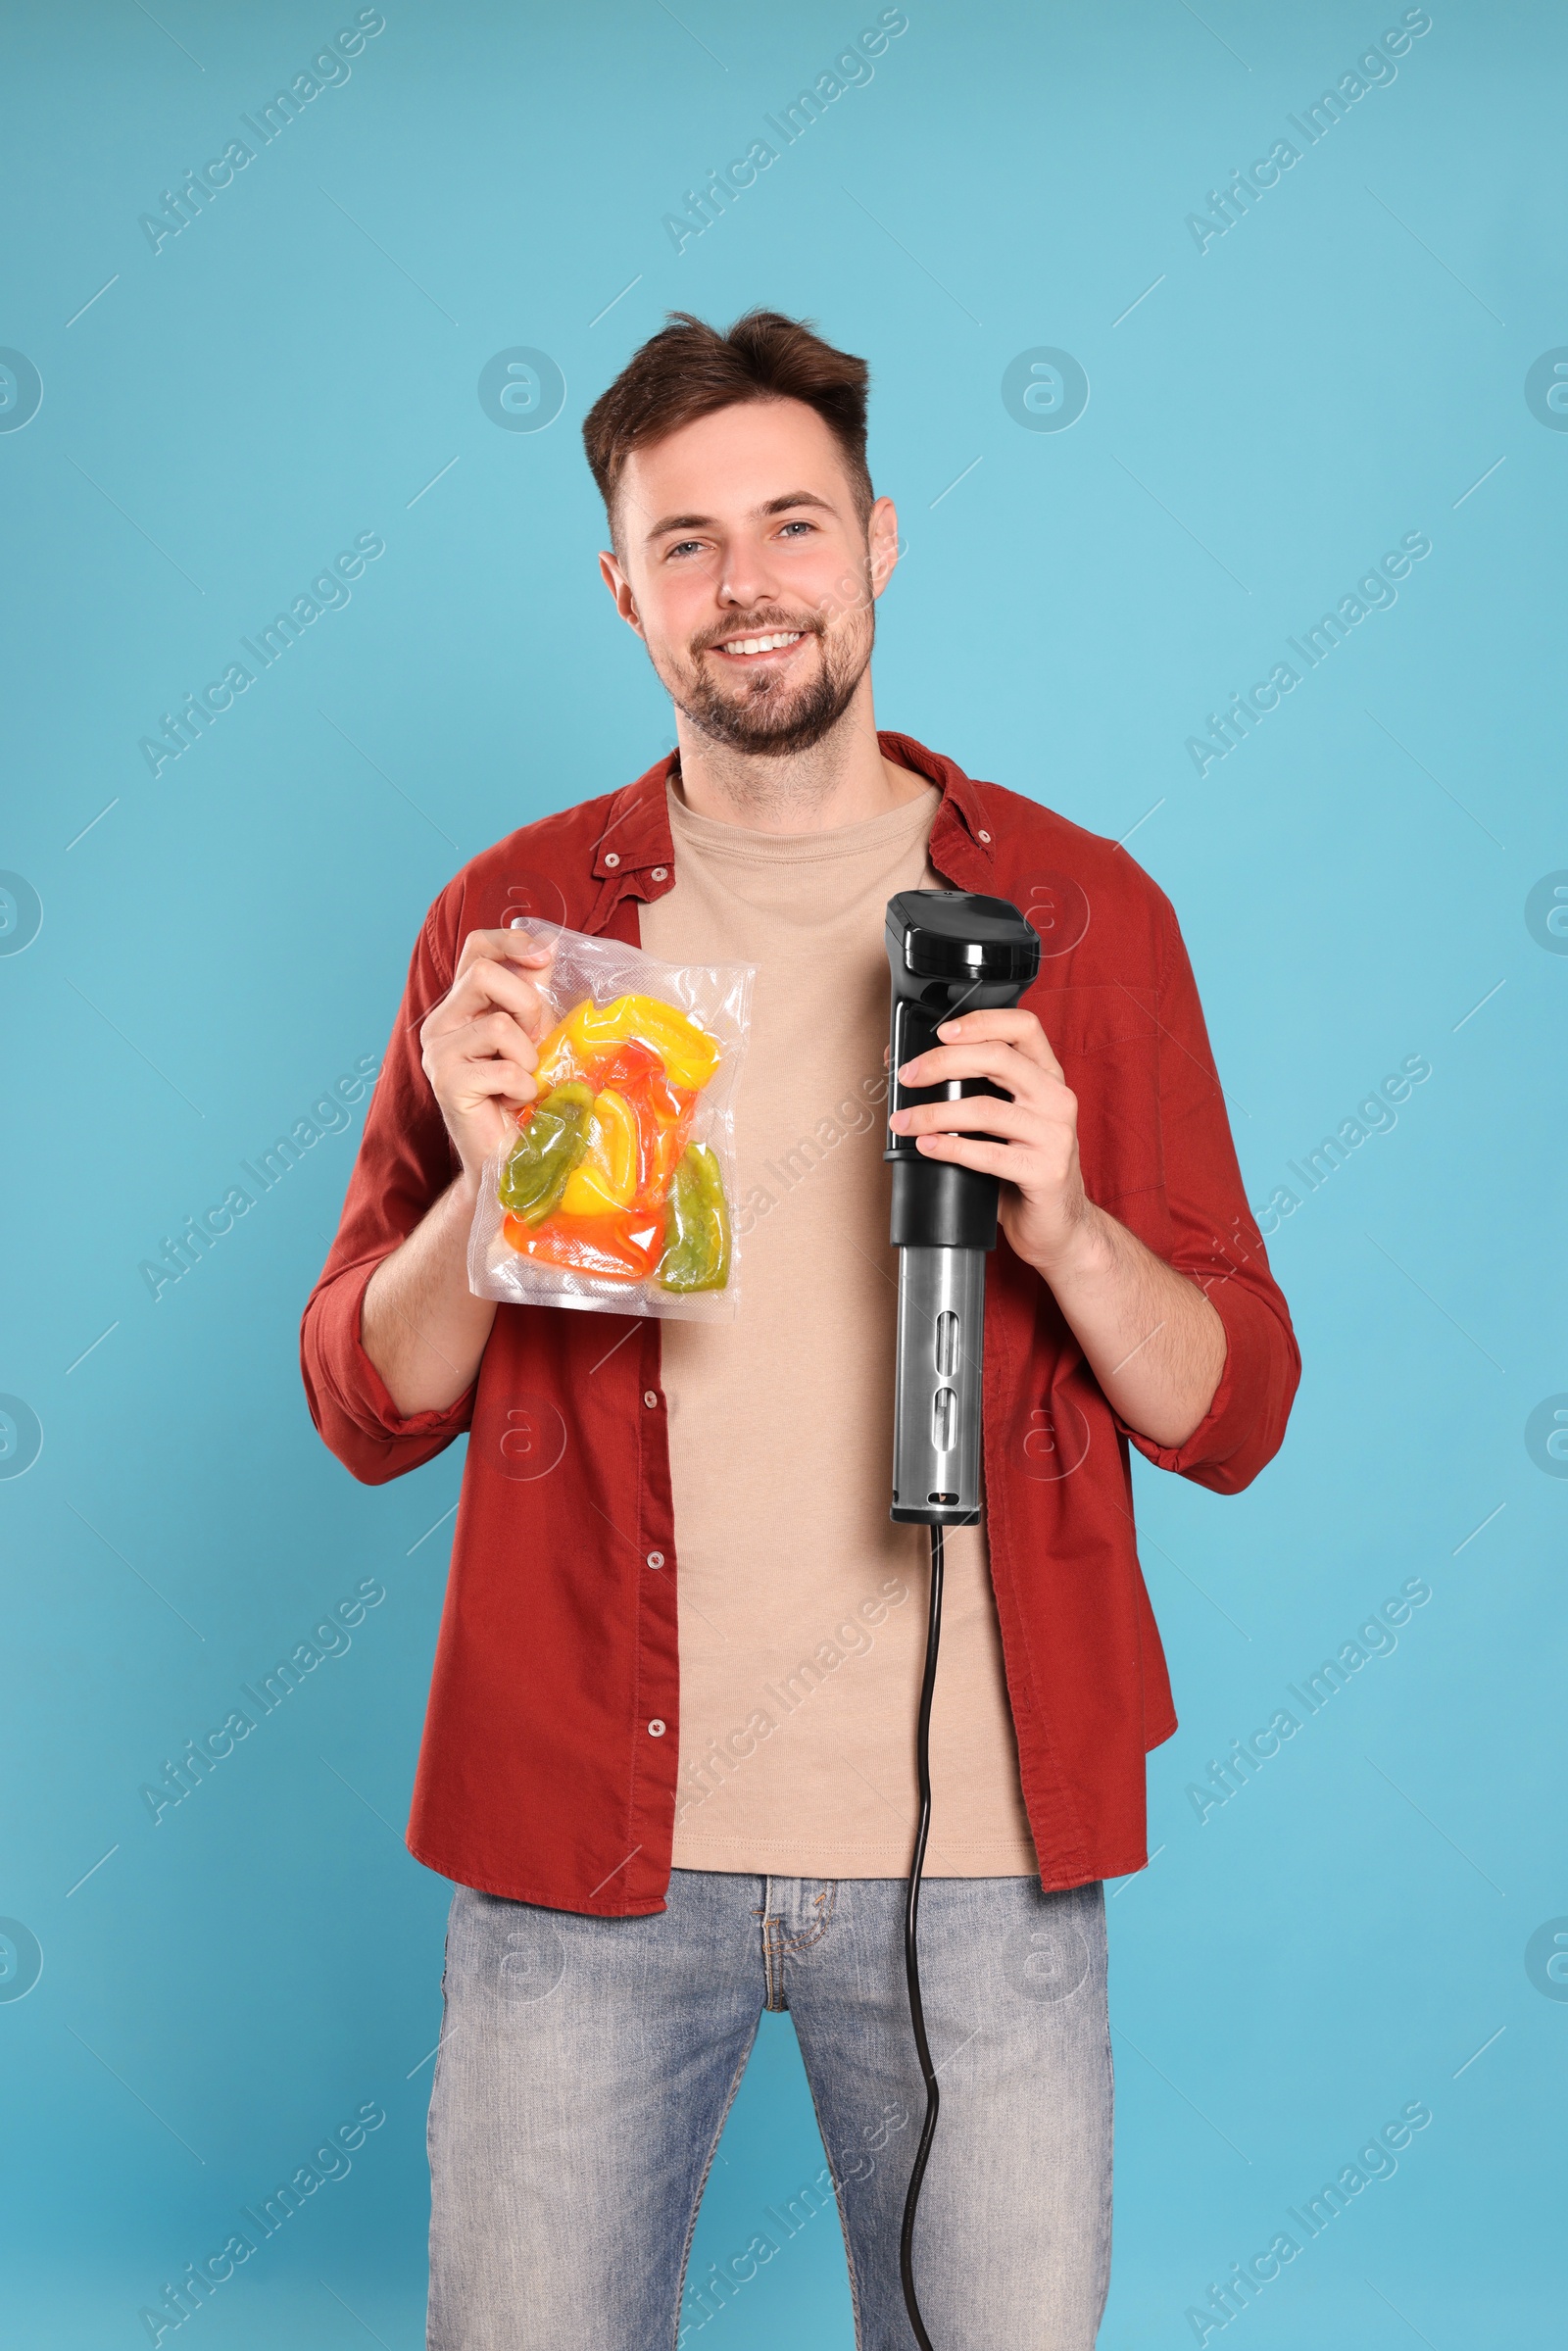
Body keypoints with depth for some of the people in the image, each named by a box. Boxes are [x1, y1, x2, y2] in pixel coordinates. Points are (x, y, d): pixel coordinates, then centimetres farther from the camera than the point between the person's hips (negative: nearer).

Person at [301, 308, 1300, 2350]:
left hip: (969, 1847, 0)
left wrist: (1062, 1225, -16)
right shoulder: (512, 924, 5)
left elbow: (1234, 1417, 2)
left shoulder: (1078, 912, 3)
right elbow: (369, 1411, 5)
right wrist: (484, 1183, -14)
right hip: (586, 1838, 1)